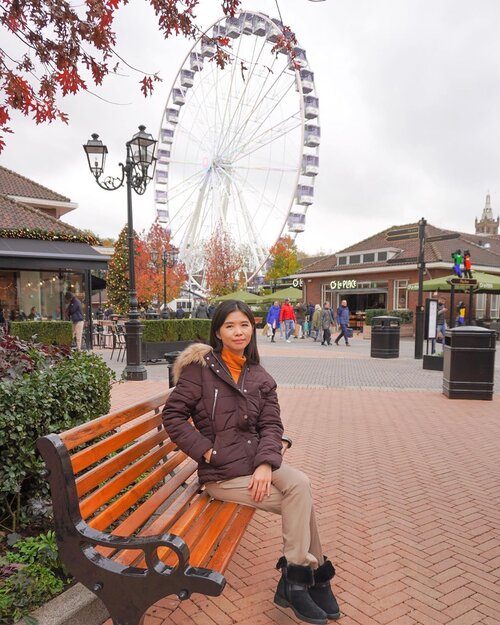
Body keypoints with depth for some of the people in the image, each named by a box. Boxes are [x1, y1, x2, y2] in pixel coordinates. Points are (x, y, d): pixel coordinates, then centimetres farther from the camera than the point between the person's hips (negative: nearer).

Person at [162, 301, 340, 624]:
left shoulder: (260, 377, 10)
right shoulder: (201, 367, -5)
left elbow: (271, 425, 2)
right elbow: (173, 415, -6)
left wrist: (267, 463, -16)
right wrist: (205, 450, -14)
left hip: (258, 460, 5)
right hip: (222, 472, -5)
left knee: (300, 484, -22)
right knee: (299, 501, -17)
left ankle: (296, 578, -8)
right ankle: (314, 574, 2)